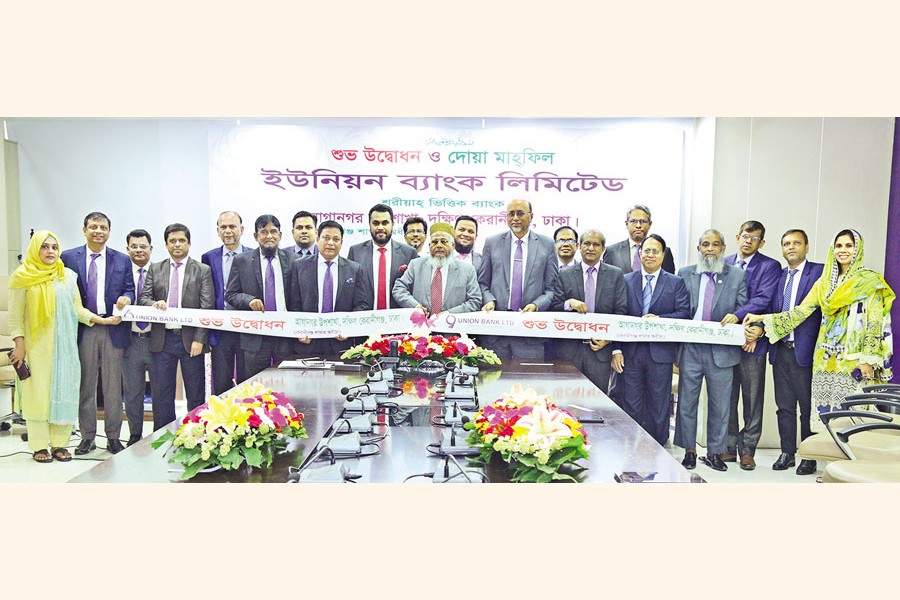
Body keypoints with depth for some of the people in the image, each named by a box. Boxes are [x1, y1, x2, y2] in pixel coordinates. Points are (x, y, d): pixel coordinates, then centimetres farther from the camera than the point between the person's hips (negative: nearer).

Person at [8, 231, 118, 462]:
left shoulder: (68, 276, 10)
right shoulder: (23, 277, 1)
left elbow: (77, 309, 11)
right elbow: (15, 315, -2)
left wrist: (102, 320, -1)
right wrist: (19, 344, -9)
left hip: (64, 346, 3)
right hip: (36, 346, -3)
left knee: (63, 392, 3)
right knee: (37, 392, 0)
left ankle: (59, 443, 11)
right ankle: (39, 446, 9)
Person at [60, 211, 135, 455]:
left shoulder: (122, 260, 9)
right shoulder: (69, 257, 6)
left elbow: (129, 289, 7)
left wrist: (126, 298, -16)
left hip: (114, 328, 0)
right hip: (83, 329, 0)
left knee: (113, 385, 5)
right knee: (85, 384, 7)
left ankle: (113, 437, 15)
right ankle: (87, 437, 18)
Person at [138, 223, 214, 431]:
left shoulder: (203, 270, 4)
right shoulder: (155, 269, 13)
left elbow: (207, 308, -3)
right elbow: (143, 298, 10)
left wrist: (199, 339, -12)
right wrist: (155, 304, -14)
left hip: (190, 339, -2)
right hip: (162, 340, 2)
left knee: (195, 395, 4)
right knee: (161, 395, 7)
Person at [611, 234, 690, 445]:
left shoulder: (676, 283, 8)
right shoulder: (626, 281, 9)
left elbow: (684, 313, -1)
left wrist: (659, 319, -17)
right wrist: (617, 350, -4)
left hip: (660, 353, -1)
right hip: (631, 351, 1)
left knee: (658, 405, 6)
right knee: (631, 405, 6)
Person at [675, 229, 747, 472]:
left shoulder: (737, 276, 7)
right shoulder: (685, 274, 8)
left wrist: (736, 316, -17)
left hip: (721, 350, 0)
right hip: (690, 349, 1)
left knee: (719, 405, 7)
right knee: (687, 402, 7)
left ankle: (715, 452, 21)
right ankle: (689, 450, 20)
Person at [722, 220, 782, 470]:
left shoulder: (769, 267, 0)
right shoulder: (723, 265, 12)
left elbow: (763, 300, -12)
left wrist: (737, 315, -24)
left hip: (752, 343, -3)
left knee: (752, 400, 5)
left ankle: (747, 450, 15)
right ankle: (728, 447, 19)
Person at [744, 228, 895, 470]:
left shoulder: (870, 282, -1)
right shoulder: (824, 283, 12)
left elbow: (875, 324, -6)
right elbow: (800, 312, 9)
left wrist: (868, 360, -13)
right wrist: (763, 318, 3)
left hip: (853, 360, -5)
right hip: (826, 359, 5)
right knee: (827, 412, 5)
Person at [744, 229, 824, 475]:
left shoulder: (819, 272, -4)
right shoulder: (779, 276, 14)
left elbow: (809, 309, -14)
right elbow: (772, 310, 10)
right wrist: (759, 329, -9)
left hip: (804, 351, -5)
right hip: (781, 351, 5)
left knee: (808, 407, 5)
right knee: (784, 406, 12)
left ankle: (809, 457, 16)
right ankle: (787, 453, 22)